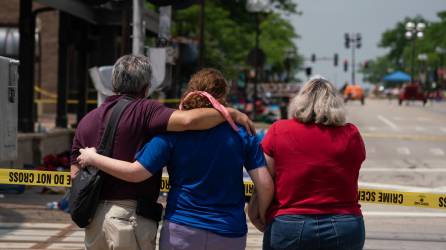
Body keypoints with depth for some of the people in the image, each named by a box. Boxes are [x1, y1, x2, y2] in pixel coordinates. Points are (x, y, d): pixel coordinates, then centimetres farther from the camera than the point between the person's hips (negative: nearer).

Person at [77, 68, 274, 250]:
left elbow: (136, 172, -9)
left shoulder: (172, 133, -6)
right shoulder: (242, 134, -2)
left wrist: (93, 158, 4)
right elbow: (266, 185, -5)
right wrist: (261, 216, 15)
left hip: (181, 231, -1)